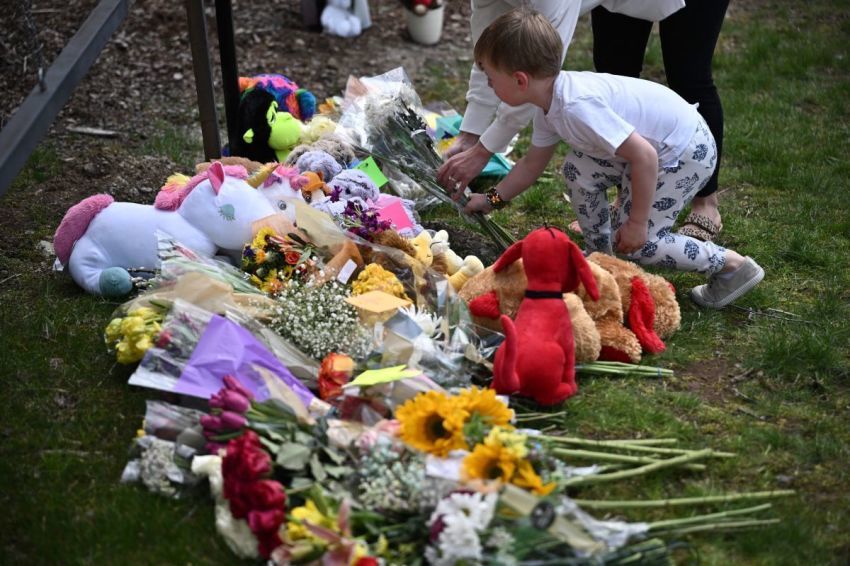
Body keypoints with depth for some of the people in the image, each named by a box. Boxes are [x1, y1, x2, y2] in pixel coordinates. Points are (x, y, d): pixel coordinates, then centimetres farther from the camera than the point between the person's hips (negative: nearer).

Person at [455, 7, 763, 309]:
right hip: (652, 142, 9)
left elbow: (644, 157, -31)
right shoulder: (550, 104, -2)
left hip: (688, 151, -9)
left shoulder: (577, 107, -33)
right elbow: (532, 163, 15)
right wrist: (491, 198, 13)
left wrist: (637, 223, -22)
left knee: (635, 242, -6)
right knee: (578, 170, 9)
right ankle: (600, 253, 24)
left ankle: (733, 265, 4)